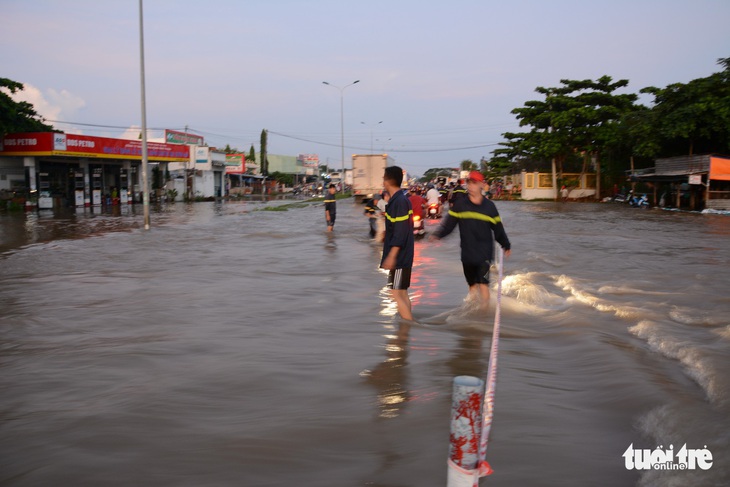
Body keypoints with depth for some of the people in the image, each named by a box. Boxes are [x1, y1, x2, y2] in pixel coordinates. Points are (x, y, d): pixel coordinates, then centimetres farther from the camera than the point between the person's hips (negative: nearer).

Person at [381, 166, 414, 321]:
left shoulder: (399, 201, -18)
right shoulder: (399, 199, 11)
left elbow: (400, 232, -23)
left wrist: (391, 256, -25)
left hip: (398, 257, -10)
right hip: (401, 257, 10)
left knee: (395, 294, -7)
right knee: (402, 293, 14)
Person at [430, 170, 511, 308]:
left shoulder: (489, 206, 1)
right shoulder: (460, 204, 1)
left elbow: (498, 228, 10)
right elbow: (449, 224, 0)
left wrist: (506, 245, 15)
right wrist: (437, 235, -15)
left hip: (485, 251, -2)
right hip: (467, 252, 2)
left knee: (483, 283, -11)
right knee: (472, 284, 11)